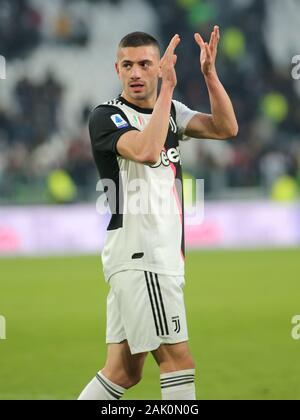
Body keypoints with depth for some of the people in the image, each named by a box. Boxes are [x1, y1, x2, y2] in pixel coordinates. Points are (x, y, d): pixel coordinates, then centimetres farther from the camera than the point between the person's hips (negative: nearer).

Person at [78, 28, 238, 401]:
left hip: (162, 255, 8)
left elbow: (226, 128, 2)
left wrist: (209, 75, -9)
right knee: (178, 360, -9)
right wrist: (168, 87, -24)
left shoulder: (170, 111, 15)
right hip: (138, 255, -8)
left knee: (124, 371, 7)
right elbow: (146, 151, -27)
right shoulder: (106, 117, -8)